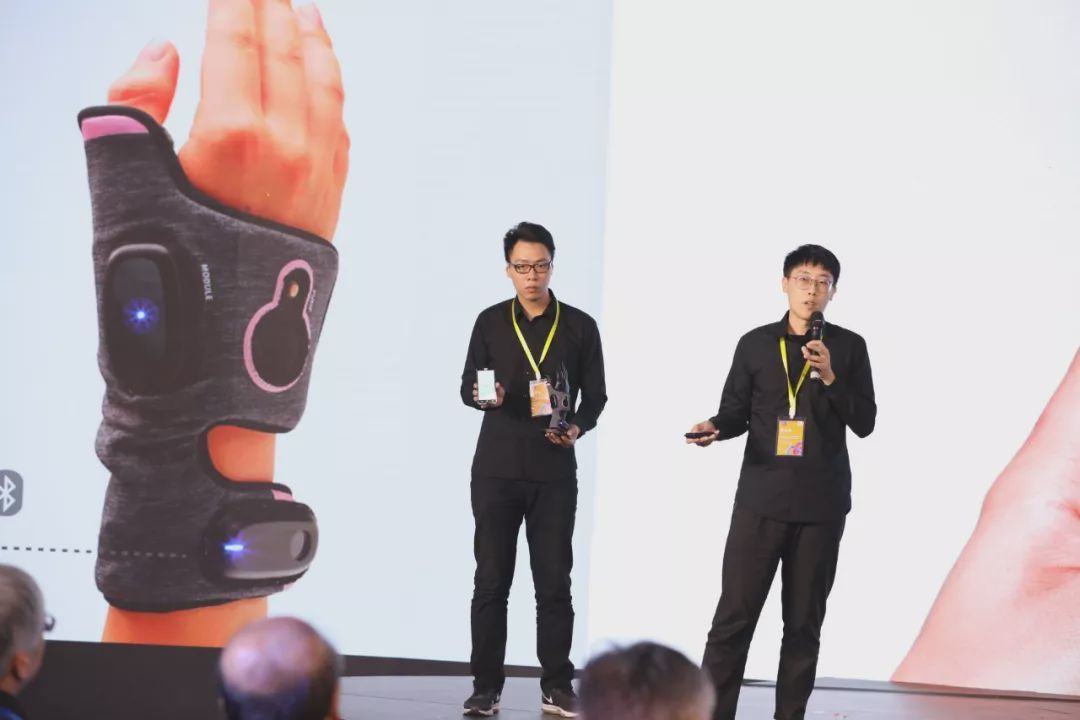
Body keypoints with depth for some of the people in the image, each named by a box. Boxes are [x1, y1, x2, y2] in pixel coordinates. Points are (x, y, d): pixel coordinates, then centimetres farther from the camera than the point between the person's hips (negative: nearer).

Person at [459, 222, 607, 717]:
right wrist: (484, 395, -20)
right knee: (491, 580, 1)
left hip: (554, 471, 0)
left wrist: (578, 427, -14)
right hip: (497, 468, 0)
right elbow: (467, 386, 3)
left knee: (554, 581, 2)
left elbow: (595, 394, 6)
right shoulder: (491, 322, 6)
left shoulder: (579, 326, 5)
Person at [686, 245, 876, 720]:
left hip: (821, 503, 0)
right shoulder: (755, 344, 6)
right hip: (761, 497, 0)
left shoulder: (848, 347, 3)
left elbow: (864, 423, -1)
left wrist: (830, 377, -15)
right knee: (734, 615, -3)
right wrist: (714, 428, -12)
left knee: (804, 620, 6)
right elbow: (736, 413, 10)